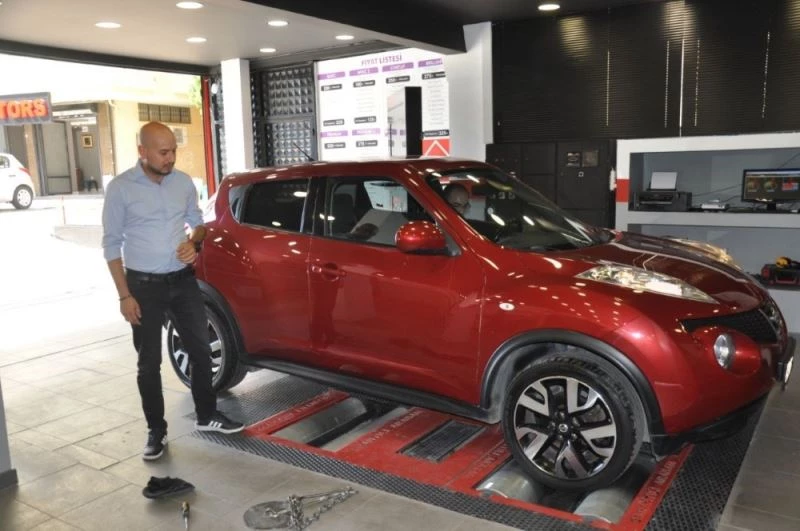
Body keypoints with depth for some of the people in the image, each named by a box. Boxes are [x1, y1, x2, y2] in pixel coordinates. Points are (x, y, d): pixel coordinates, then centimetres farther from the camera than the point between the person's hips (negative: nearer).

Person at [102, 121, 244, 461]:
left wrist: (193, 243, -10)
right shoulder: (120, 188, -11)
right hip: (144, 285, -3)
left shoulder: (184, 182, 0)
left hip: (183, 280, 4)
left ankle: (207, 416, 28)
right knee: (149, 363, 5)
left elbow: (197, 221, 14)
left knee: (200, 350, 10)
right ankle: (156, 431, 21)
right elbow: (112, 244, -7)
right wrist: (124, 296, -11)